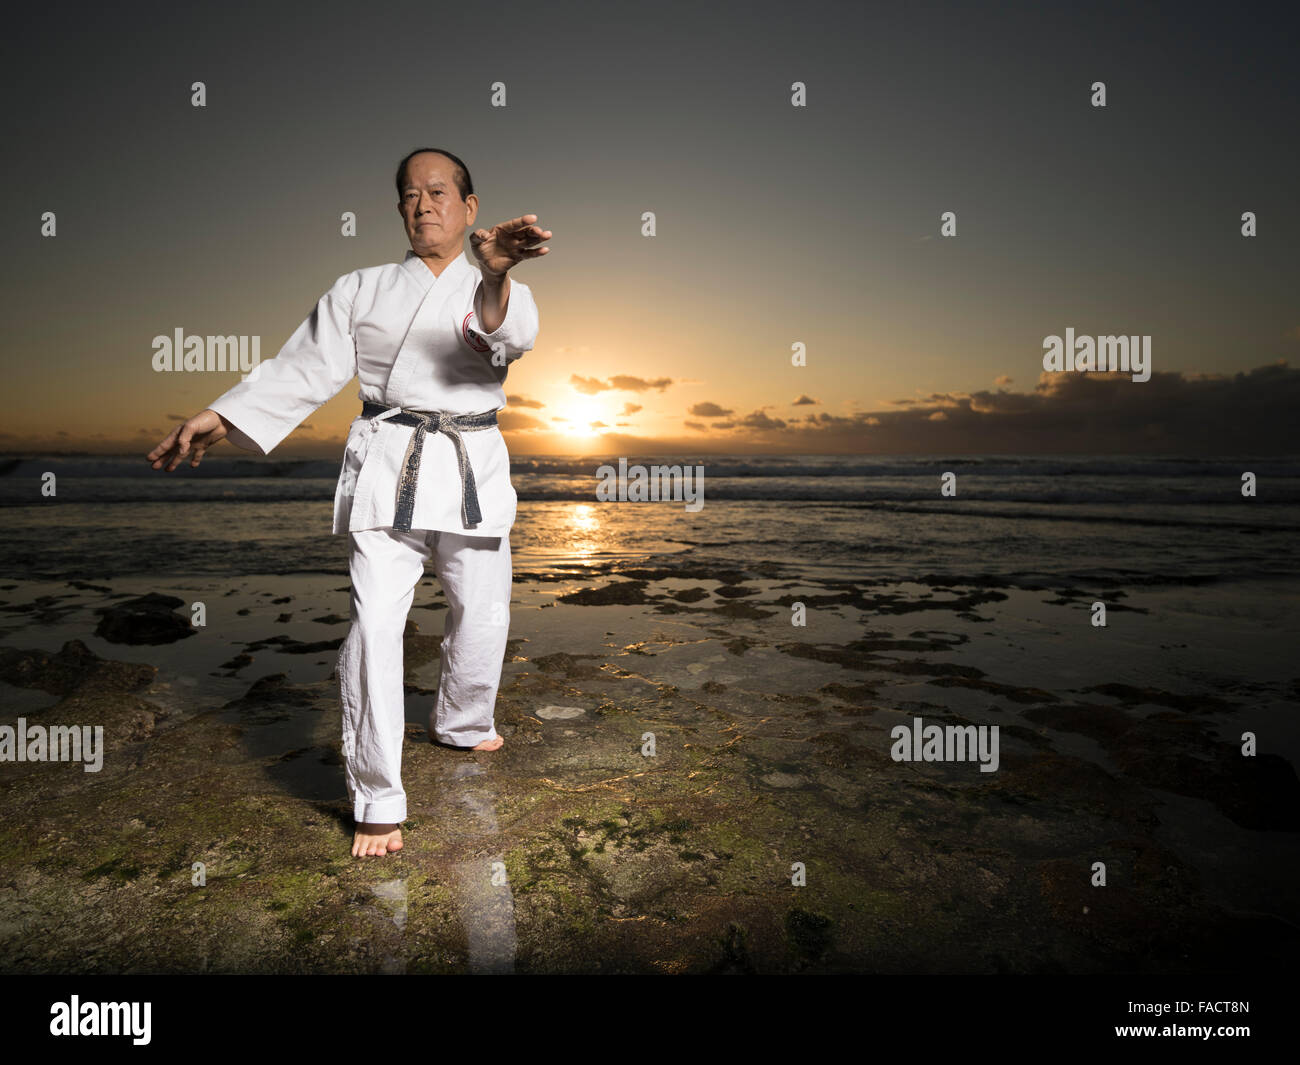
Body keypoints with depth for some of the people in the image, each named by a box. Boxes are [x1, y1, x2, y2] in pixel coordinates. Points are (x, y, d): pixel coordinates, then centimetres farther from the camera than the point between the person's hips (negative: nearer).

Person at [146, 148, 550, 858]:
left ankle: (461, 724, 40)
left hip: (472, 468, 1)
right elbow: (304, 368, 8)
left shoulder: (500, 292, 8)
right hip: (386, 467, -1)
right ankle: (377, 799, 0)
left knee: (482, 614, 9)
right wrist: (221, 416, -1)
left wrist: (495, 277, -39)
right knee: (375, 622, -11)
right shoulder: (362, 292, 12)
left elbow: (507, 335, -17)